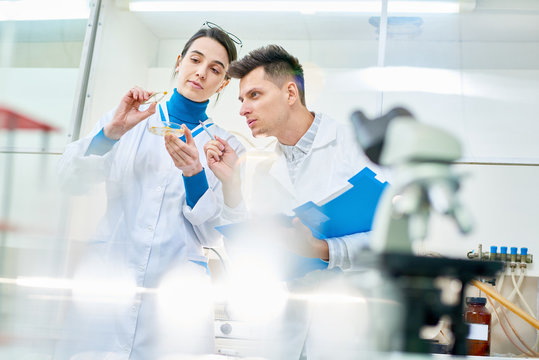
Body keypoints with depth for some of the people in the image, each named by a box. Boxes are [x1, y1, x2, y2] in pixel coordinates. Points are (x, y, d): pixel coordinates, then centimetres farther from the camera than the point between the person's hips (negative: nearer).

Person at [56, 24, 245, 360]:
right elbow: (70, 178, 3)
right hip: (107, 277, 1)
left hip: (175, 292, 0)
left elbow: (213, 235, 1)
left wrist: (194, 173, -16)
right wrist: (112, 131, -12)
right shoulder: (130, 119, 10)